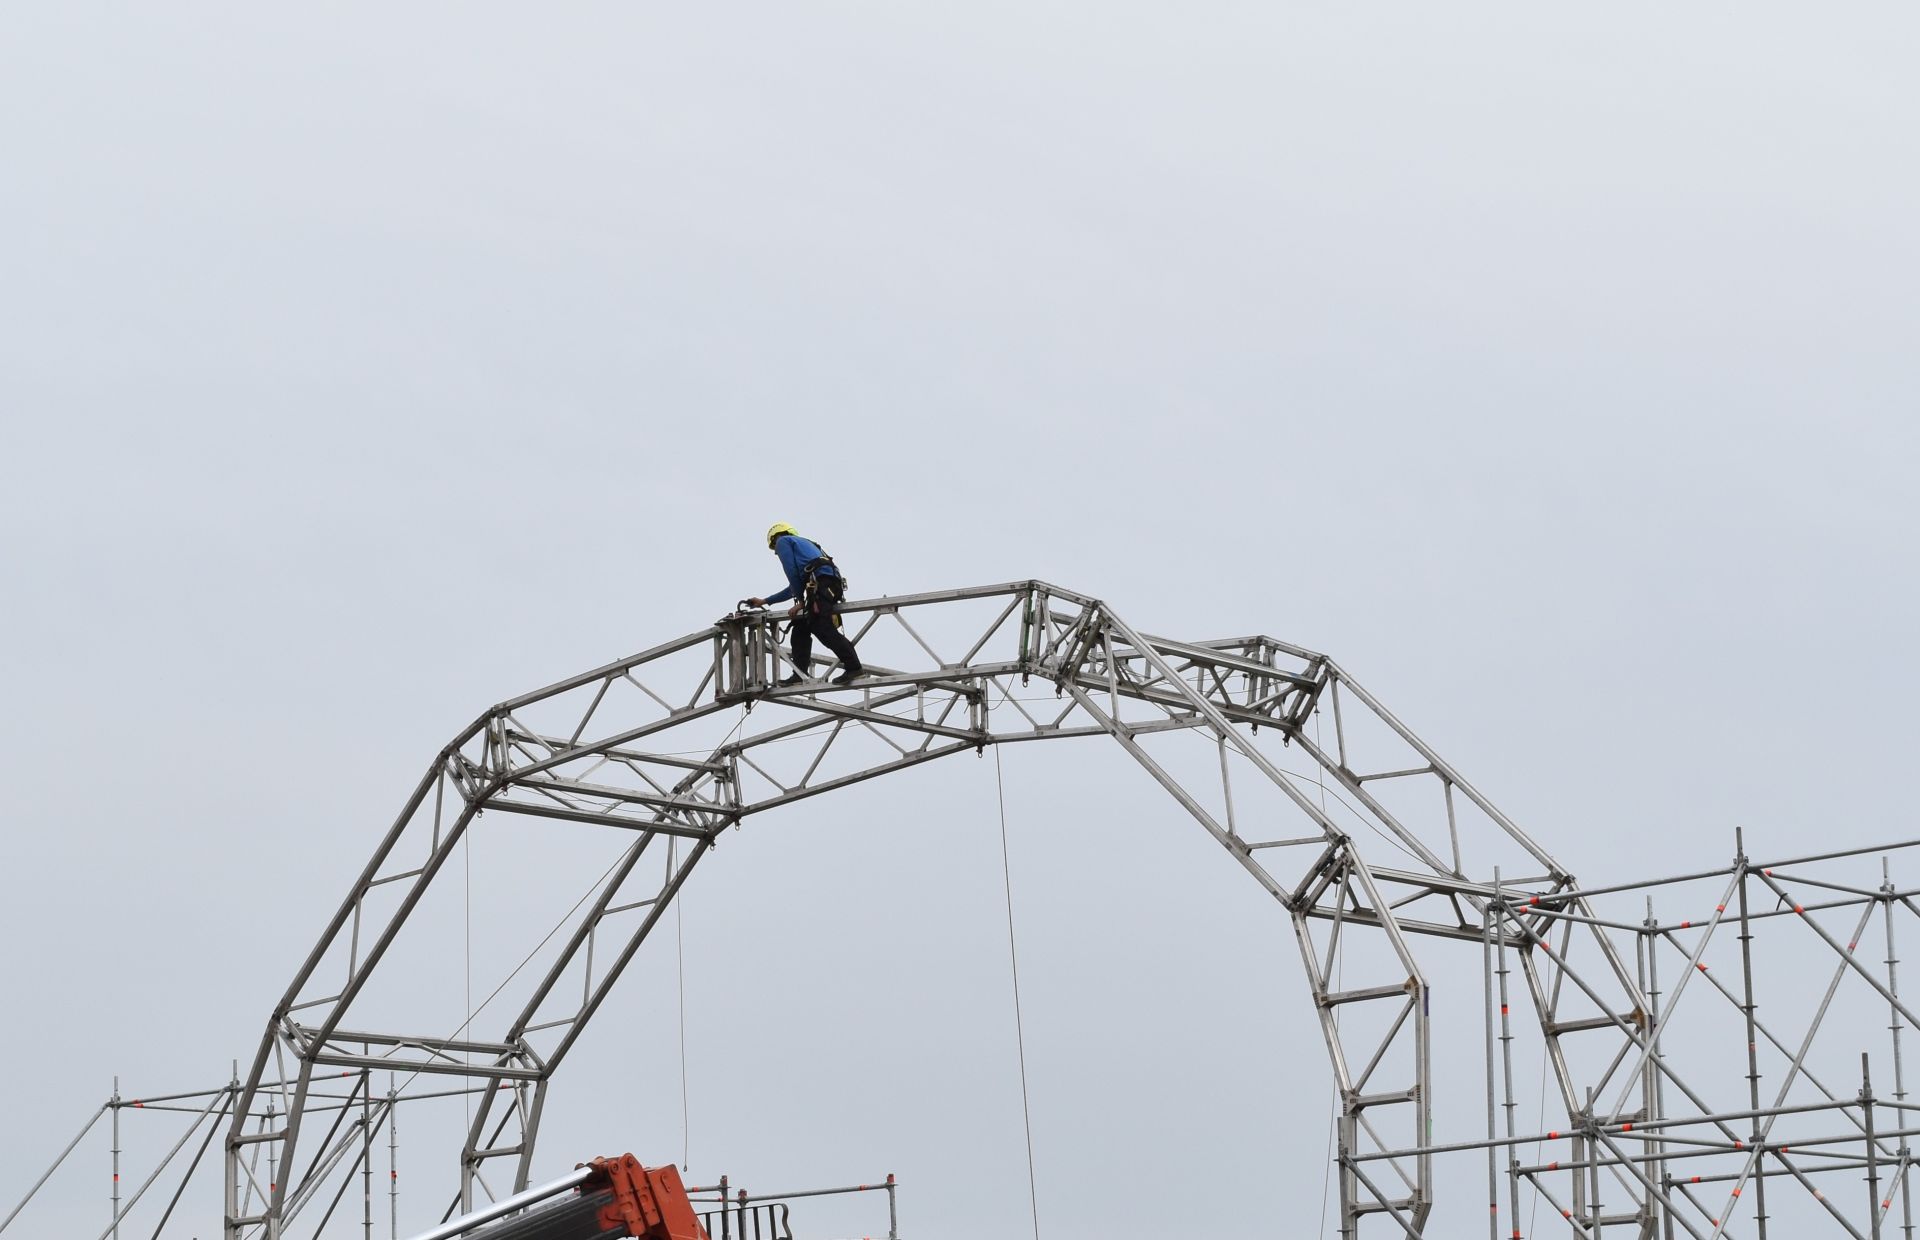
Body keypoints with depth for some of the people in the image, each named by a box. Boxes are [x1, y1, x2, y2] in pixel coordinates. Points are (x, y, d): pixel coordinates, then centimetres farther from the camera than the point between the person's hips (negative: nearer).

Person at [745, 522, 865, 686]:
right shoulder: (804, 544, 39)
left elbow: (792, 573, 0)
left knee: (824, 629, -19)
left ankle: (853, 666, -28)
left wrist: (800, 601, 7)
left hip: (821, 583, -9)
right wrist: (764, 601, 50)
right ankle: (798, 675, 9)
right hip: (833, 585, 9)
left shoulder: (783, 541, 14)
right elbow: (793, 588, 43)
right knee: (801, 629, 14)